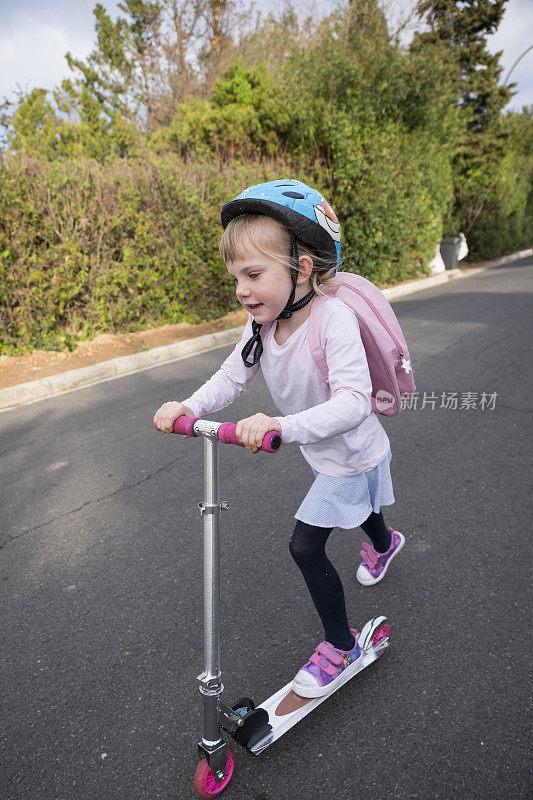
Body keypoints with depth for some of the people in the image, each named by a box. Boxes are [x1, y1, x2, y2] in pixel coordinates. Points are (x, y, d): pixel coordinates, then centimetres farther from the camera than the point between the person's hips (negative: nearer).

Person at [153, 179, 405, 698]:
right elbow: (232, 376, -8)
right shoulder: (262, 324, -13)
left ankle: (340, 645, 18)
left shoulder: (334, 318, -35)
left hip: (351, 454, -7)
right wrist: (190, 407, -27)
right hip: (323, 452, 8)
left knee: (306, 546, -6)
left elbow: (352, 401, -44)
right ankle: (384, 543, 70)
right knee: (354, 505, 34)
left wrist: (282, 426, -57)